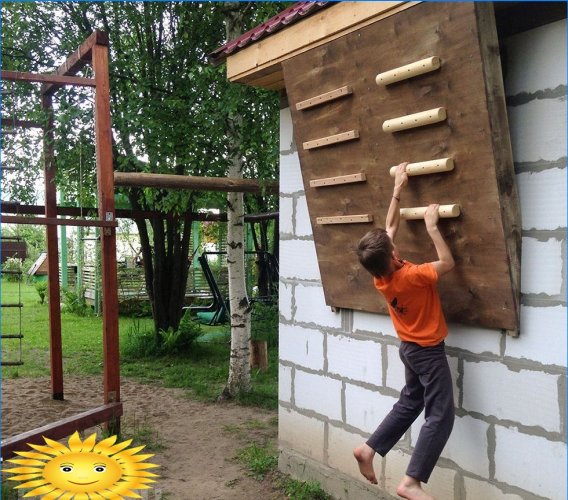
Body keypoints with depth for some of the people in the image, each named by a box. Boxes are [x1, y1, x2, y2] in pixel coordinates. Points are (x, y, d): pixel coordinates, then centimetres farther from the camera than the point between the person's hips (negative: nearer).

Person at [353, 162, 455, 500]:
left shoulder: (380, 274, -7)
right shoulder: (411, 276, -29)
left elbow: (391, 227, 3)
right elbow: (448, 263, -20)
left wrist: (398, 189, 5)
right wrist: (432, 225, -19)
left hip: (410, 347, 8)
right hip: (429, 351, -8)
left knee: (410, 403, 23)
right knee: (441, 415, -2)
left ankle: (368, 450, 21)